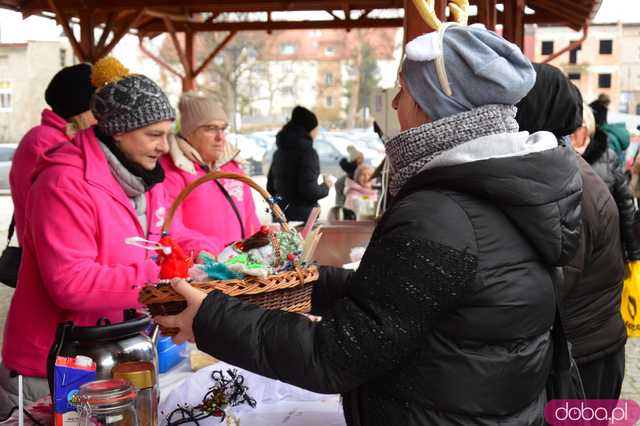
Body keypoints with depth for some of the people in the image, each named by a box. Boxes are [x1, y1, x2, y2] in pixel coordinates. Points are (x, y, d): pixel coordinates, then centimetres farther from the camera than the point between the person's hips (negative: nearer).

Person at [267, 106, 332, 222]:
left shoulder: (280, 151, 11)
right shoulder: (307, 152, -13)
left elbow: (270, 187, 16)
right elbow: (310, 191, -19)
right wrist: (325, 186, -1)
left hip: (280, 215, 8)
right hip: (302, 216, -8)